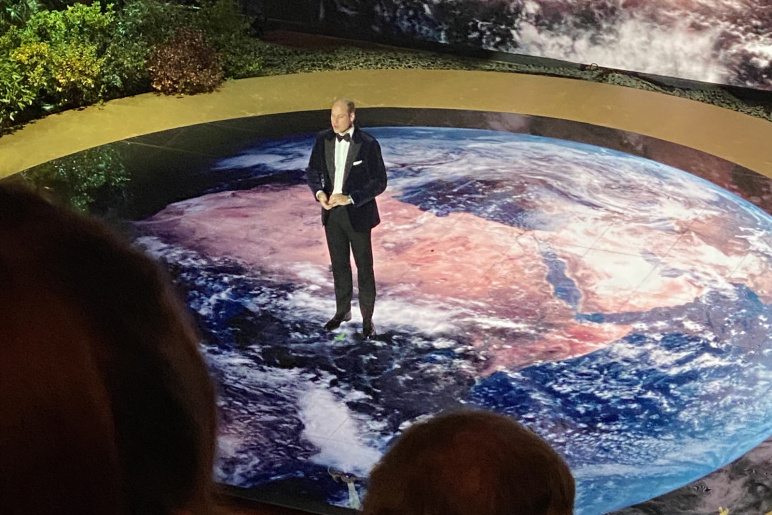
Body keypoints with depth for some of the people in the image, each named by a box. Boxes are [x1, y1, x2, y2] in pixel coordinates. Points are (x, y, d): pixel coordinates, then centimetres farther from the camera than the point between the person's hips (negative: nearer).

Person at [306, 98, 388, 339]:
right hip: (331, 212, 4)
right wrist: (319, 192, -14)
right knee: (339, 264, 19)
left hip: (357, 213, -4)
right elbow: (313, 171, 6)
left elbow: (379, 182, -15)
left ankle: (367, 317, 21)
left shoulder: (368, 144, -17)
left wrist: (350, 198, -25)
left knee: (364, 267, 8)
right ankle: (342, 311, 36)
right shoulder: (323, 139, -3)